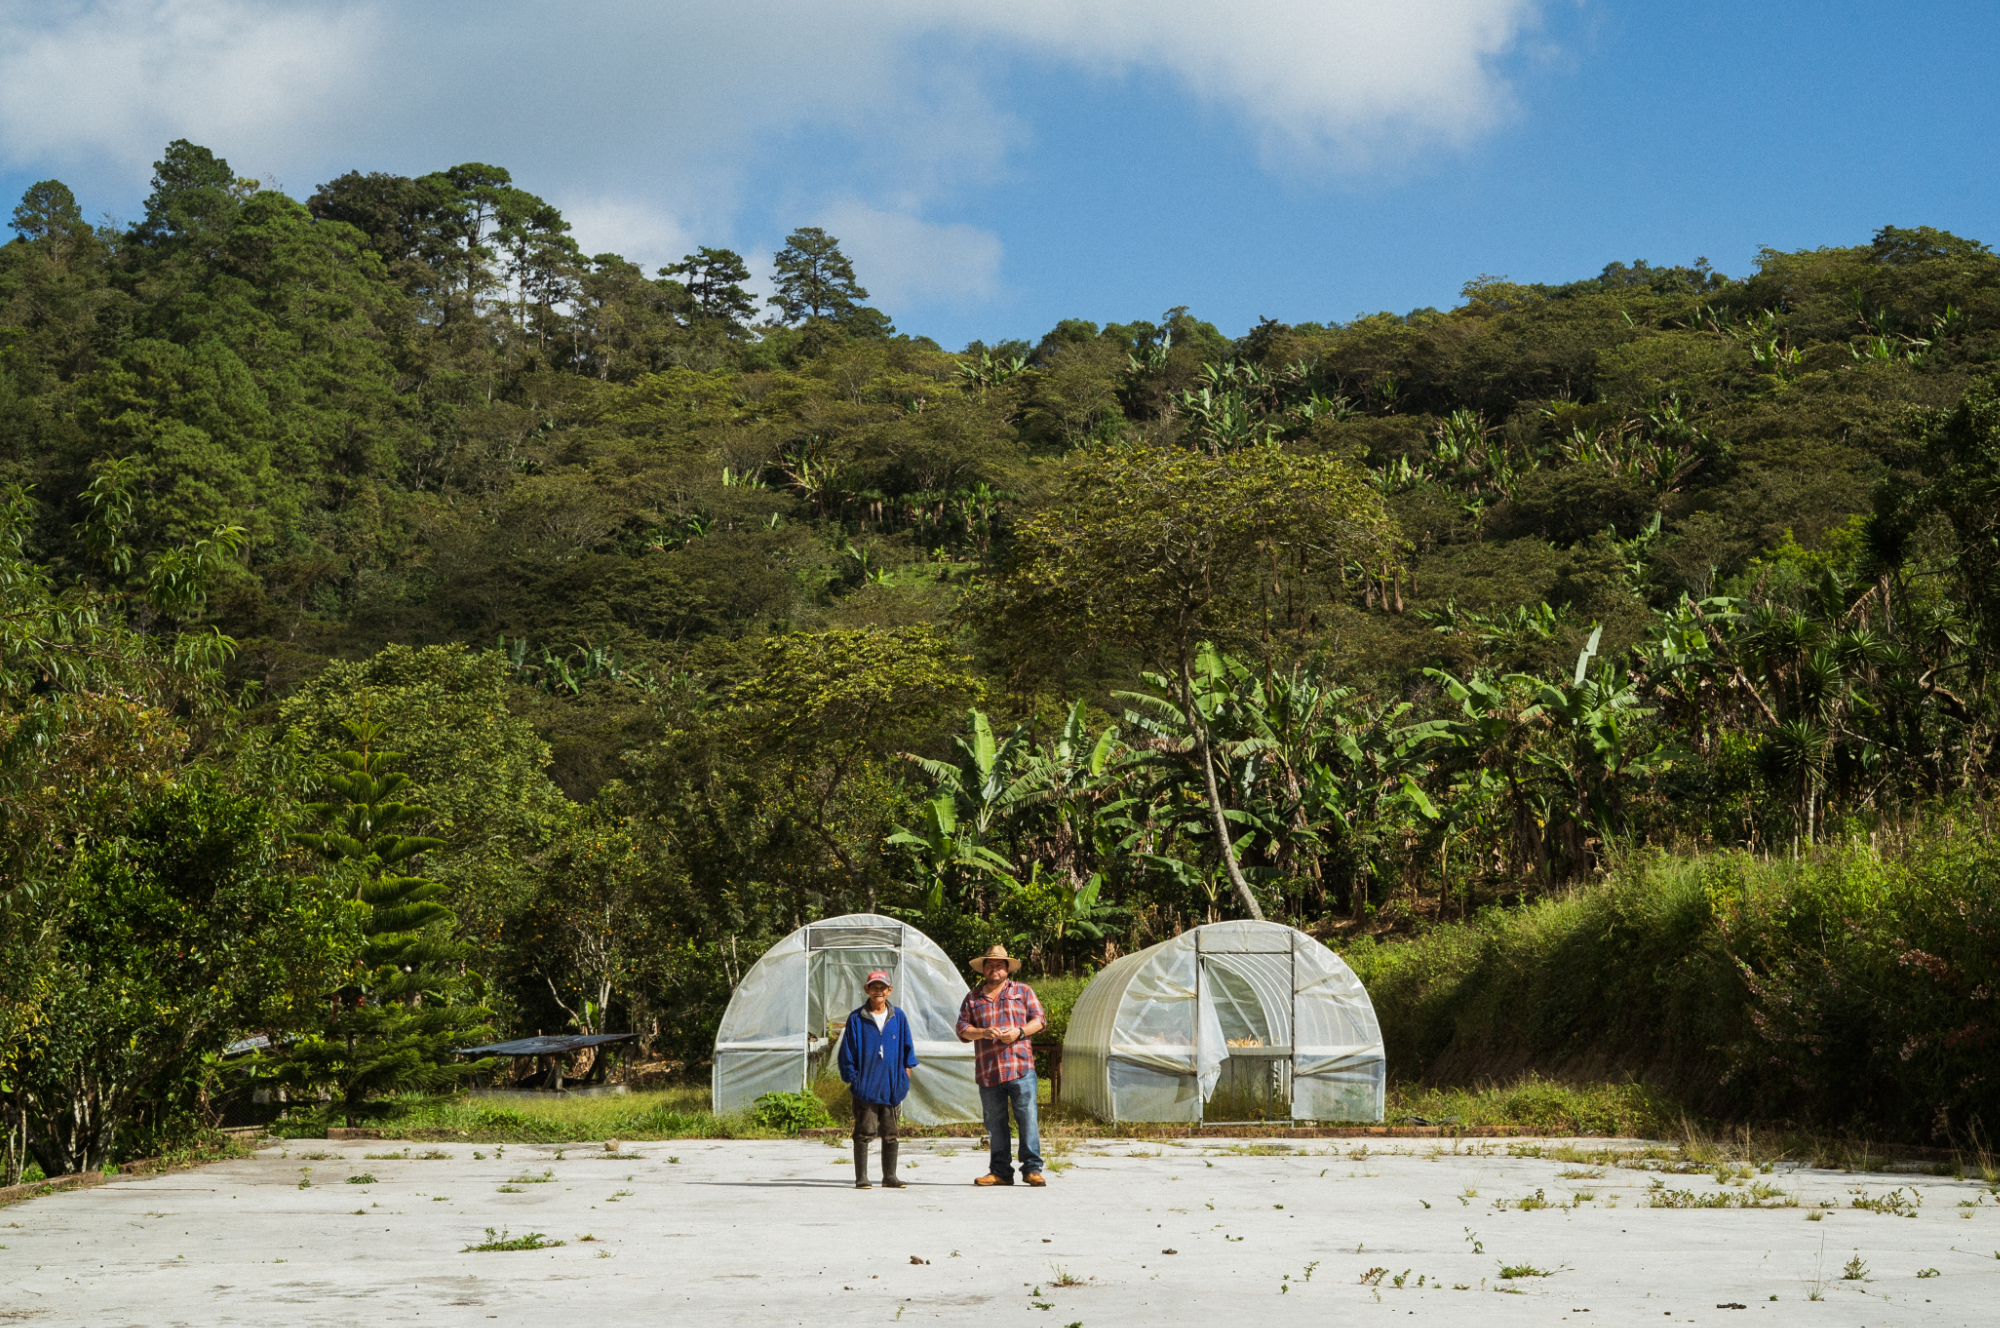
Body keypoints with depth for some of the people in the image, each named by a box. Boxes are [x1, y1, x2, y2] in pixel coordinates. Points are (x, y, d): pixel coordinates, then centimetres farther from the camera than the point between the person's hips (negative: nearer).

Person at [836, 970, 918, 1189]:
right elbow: (847, 1053, 1)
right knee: (864, 1132, -2)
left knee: (890, 1134, 8)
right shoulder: (856, 1019, -1)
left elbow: (907, 1048, 13)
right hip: (865, 1087, -3)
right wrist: (852, 1079, -4)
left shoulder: (899, 1017, 6)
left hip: (891, 1087, 3)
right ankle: (861, 1178, 3)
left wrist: (905, 1076, 6)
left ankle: (889, 1177, 16)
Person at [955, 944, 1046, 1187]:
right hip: (987, 1071, 2)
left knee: (1027, 1117, -8)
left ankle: (1032, 1169, -5)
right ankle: (1000, 1171, 11)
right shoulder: (973, 998, 15)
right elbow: (962, 1029, 10)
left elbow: (1039, 1020, 8)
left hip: (1020, 1066, -2)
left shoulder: (1023, 991, 12)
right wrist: (984, 1032, -9)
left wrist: (1020, 1031, -10)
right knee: (994, 1121, 5)